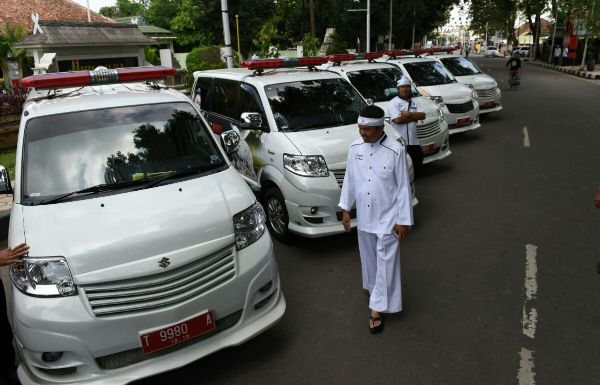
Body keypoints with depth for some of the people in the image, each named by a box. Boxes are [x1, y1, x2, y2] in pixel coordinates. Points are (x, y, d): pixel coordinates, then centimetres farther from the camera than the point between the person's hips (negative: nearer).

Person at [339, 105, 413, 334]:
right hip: (364, 216, 5)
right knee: (369, 258, 20)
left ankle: (377, 308, 11)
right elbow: (350, 179, 6)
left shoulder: (395, 151, -16)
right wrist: (345, 209, 7)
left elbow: (403, 187, -12)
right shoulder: (355, 148, -3)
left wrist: (403, 220, -11)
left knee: (385, 262, 2)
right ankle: (374, 289, 43)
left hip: (388, 217, -4)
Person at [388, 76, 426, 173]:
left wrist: (409, 114, -11)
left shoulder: (413, 102, 17)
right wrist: (414, 117, -4)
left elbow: (422, 115, 4)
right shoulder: (393, 103, -4)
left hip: (413, 142, 7)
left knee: (417, 165, 8)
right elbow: (398, 120, -17)